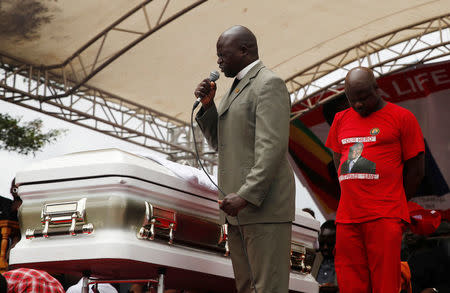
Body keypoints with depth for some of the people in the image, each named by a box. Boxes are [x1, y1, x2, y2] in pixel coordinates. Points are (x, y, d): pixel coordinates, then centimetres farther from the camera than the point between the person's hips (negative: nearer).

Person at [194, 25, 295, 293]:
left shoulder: (269, 84, -8)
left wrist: (246, 196, -25)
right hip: (239, 207, 10)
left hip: (264, 205, -10)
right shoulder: (238, 87, 23)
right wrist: (208, 105, 9)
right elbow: (219, 142, 25)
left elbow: (272, 147, -19)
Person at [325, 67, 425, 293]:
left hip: (385, 217, -5)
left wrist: (393, 204, 6)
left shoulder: (402, 118, 3)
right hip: (347, 216, 5)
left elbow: (416, 169, 4)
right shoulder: (341, 120, 17)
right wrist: (355, 198, 15)